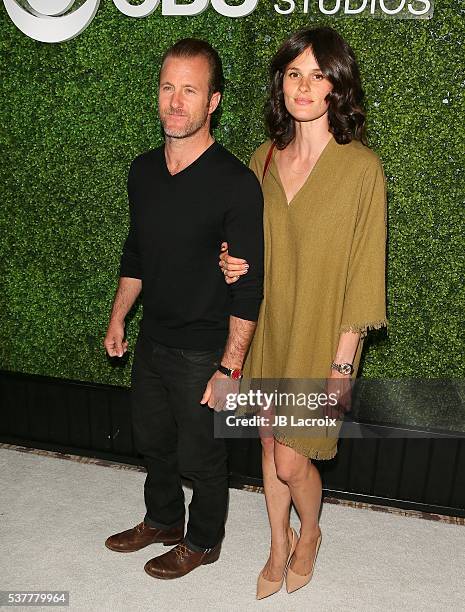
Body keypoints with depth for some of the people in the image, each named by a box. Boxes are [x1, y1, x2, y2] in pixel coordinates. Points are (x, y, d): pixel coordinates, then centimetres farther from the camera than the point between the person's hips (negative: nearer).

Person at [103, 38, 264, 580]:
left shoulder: (236, 184, -20)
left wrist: (229, 368, -18)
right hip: (151, 342, 6)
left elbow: (249, 288, -18)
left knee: (200, 458, 13)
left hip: (203, 352, -6)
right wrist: (118, 319, 13)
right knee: (152, 442, 24)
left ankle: (202, 541, 41)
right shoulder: (142, 170, 1)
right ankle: (162, 521, 50)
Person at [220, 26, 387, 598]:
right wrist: (234, 262, -7)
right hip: (268, 326, 5)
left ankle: (309, 534, 38)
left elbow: (364, 269, -12)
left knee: (291, 460, 2)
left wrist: (343, 359, -13)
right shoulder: (263, 159, 3)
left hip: (321, 336, -5)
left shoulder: (362, 168, -13)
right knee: (270, 444, 17)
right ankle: (279, 545, 42)